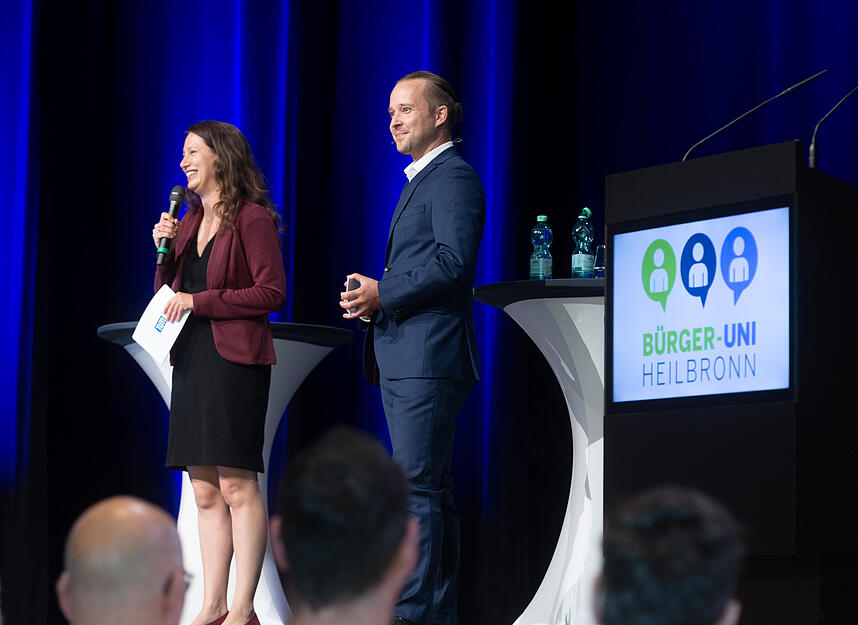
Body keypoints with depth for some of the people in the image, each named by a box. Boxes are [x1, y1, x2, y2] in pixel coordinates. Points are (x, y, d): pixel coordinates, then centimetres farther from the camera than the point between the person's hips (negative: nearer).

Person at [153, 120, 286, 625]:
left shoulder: (252, 218, -5)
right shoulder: (189, 220, 18)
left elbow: (272, 292, -12)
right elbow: (168, 293, 21)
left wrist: (200, 301, -13)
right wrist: (164, 249, 4)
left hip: (236, 358, -8)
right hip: (192, 357, 8)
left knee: (236, 484, -8)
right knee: (204, 489, 7)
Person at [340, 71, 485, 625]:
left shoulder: (454, 177, -8)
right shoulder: (420, 180, 25)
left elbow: (454, 262, -19)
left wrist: (384, 294, -19)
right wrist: (374, 299, 13)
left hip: (430, 355, -11)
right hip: (403, 359, 11)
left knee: (416, 487, -12)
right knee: (432, 490, 11)